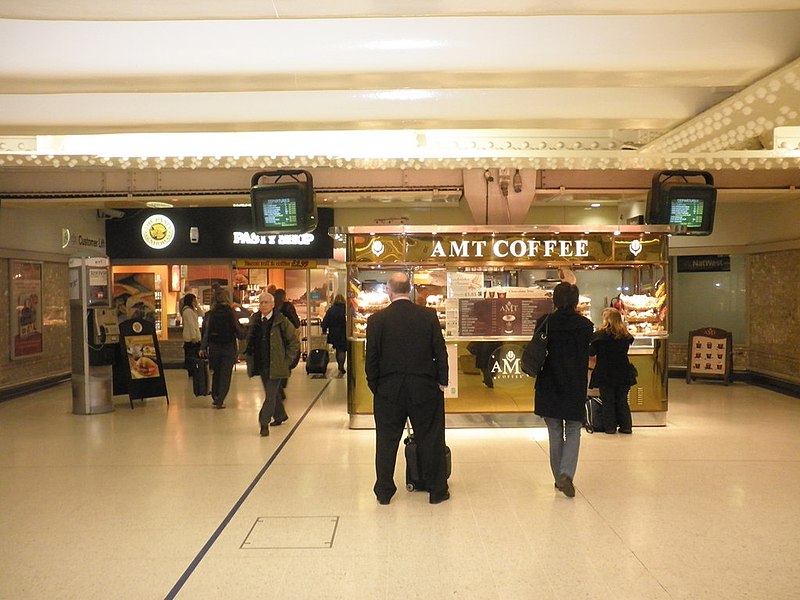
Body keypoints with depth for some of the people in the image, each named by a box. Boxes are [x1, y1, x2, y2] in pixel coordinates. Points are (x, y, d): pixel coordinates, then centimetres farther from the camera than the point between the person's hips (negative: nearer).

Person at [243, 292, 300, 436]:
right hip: (261, 364, 6)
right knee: (273, 392, 19)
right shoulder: (254, 320, 5)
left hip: (275, 364, -6)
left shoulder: (281, 321, -10)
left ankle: (264, 423, 1)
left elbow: (294, 342, -5)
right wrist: (250, 354, 11)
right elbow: (250, 339, 22)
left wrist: (286, 360, -7)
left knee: (270, 394, -7)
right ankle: (280, 415, 38)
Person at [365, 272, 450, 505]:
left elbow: (371, 357, -4)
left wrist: (374, 386, 8)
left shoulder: (376, 320, -7)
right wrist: (442, 381, 8)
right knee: (430, 440, 11)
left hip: (389, 390, 0)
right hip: (424, 389, 0)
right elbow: (440, 351, -3)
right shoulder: (428, 316, -6)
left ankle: (384, 491, 22)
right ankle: (437, 490, 21)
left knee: (387, 441, 12)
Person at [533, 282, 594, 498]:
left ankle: (559, 477, 19)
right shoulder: (585, 325, -5)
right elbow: (588, 354, 7)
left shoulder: (545, 323, -9)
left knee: (555, 434, 12)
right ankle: (566, 473, -8)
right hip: (575, 388, 0)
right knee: (573, 432, 10)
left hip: (549, 387, 0)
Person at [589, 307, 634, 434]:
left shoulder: (599, 335, -12)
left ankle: (610, 427, 11)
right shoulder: (626, 336, -1)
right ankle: (626, 426, 18)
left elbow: (591, 355, -7)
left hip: (604, 374, -3)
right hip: (623, 374, 3)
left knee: (607, 401, 7)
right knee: (622, 400, 14)